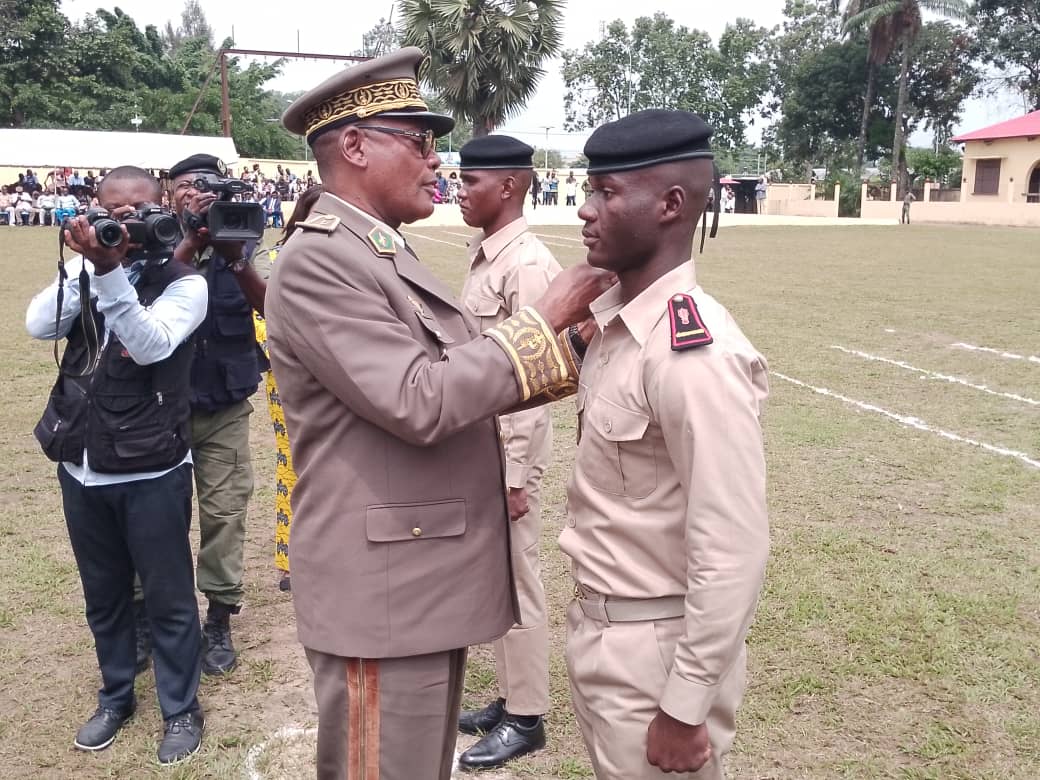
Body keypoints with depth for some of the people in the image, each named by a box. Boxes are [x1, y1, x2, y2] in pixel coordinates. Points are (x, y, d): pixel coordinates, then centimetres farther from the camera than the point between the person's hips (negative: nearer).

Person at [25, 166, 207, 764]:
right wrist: (87, 267, -19)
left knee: (168, 596, 7)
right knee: (104, 595, 19)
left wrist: (110, 271, -33)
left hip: (151, 469, -4)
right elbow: (40, 326, -9)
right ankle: (116, 698, 38)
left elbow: (151, 345, -24)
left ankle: (181, 709, 25)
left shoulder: (184, 282, -9)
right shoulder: (87, 266, 5)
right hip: (81, 466, 5)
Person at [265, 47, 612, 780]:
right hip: (382, 590, -9)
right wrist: (543, 321, -16)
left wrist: (569, 335, 1)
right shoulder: (317, 260, -17)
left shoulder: (387, 252, 14)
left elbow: (463, 378, 12)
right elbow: (419, 402, -24)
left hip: (429, 577, 9)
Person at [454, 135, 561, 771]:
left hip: (509, 451, -9)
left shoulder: (528, 265, -18)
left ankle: (527, 719, 20)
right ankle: (510, 698, 33)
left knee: (518, 582, 4)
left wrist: (514, 476, -19)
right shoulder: (484, 257, 10)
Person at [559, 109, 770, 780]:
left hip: (657, 645, -8)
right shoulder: (612, 317, 2)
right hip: (598, 626, 8)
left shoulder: (695, 354, -25)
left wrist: (685, 709, -18)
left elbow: (734, 552, -24)